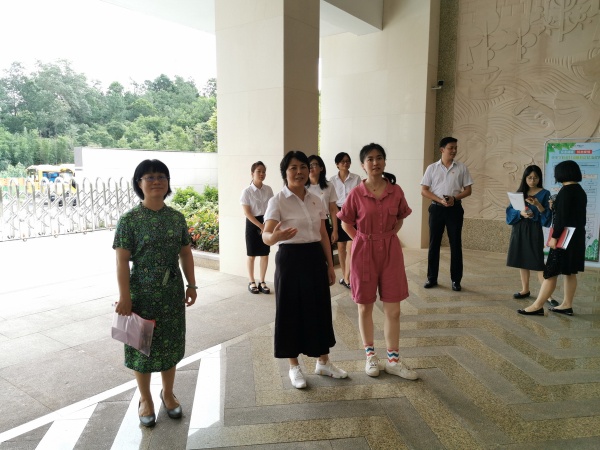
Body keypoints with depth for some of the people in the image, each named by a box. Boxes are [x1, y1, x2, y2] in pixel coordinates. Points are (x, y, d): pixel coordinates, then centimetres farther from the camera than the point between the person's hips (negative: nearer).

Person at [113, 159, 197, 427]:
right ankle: (145, 399, 31)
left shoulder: (176, 217, 2)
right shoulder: (129, 219, -10)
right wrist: (125, 297, -14)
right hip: (142, 292, -3)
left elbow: (186, 254, 7)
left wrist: (191, 285, 5)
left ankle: (168, 393, 36)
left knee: (170, 343, 14)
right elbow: (122, 261, -11)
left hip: (172, 291, 4)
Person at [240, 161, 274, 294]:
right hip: (253, 224, -3)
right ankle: (252, 282, 19)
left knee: (265, 254, 7)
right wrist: (261, 226, -16)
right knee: (252, 255, 6)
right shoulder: (247, 191, -10)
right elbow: (247, 213, -12)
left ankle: (262, 282, 20)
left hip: (266, 223, 4)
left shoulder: (268, 190, 2)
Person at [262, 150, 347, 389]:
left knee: (320, 309, 12)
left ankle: (323, 362, 30)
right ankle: (294, 367, 22)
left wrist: (330, 265, 11)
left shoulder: (316, 200, 8)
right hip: (290, 259, -5)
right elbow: (266, 236, -21)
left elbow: (323, 235, 13)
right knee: (291, 311, 4)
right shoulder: (278, 201, -10)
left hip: (315, 258, 5)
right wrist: (275, 236, -45)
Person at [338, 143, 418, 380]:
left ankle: (393, 360, 18)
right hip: (364, 252, -1)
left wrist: (387, 236, 1)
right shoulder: (356, 193, -6)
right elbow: (346, 224, 4)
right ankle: (370, 355, 27)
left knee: (393, 309, 4)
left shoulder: (396, 191, -1)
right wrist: (364, 240, -3)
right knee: (365, 307, 9)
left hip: (391, 251, 2)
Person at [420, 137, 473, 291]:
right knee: (434, 243, 4)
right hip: (436, 208, 0)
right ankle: (432, 278, 14)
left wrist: (454, 198, -13)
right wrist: (440, 200, -14)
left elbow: (468, 190, 6)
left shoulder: (462, 168, 5)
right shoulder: (432, 168, 3)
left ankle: (456, 280, 11)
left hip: (455, 209, 0)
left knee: (456, 244, 2)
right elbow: (424, 190, 0)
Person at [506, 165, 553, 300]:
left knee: (537, 262, -8)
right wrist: (520, 213, -16)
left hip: (534, 230, -4)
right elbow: (510, 210, 3)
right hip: (518, 229, 4)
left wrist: (538, 205, -23)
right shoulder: (520, 192, 9)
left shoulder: (544, 193, -1)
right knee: (521, 260, 8)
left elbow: (547, 215, -6)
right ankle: (525, 289, 20)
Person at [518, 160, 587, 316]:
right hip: (577, 237, 9)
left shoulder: (566, 190, -15)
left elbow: (562, 217, -20)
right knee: (570, 272, 11)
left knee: (551, 272, -7)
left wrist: (554, 237, -19)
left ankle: (537, 306, -4)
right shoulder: (580, 191, 12)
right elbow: (574, 214, 16)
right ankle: (567, 305, 16)